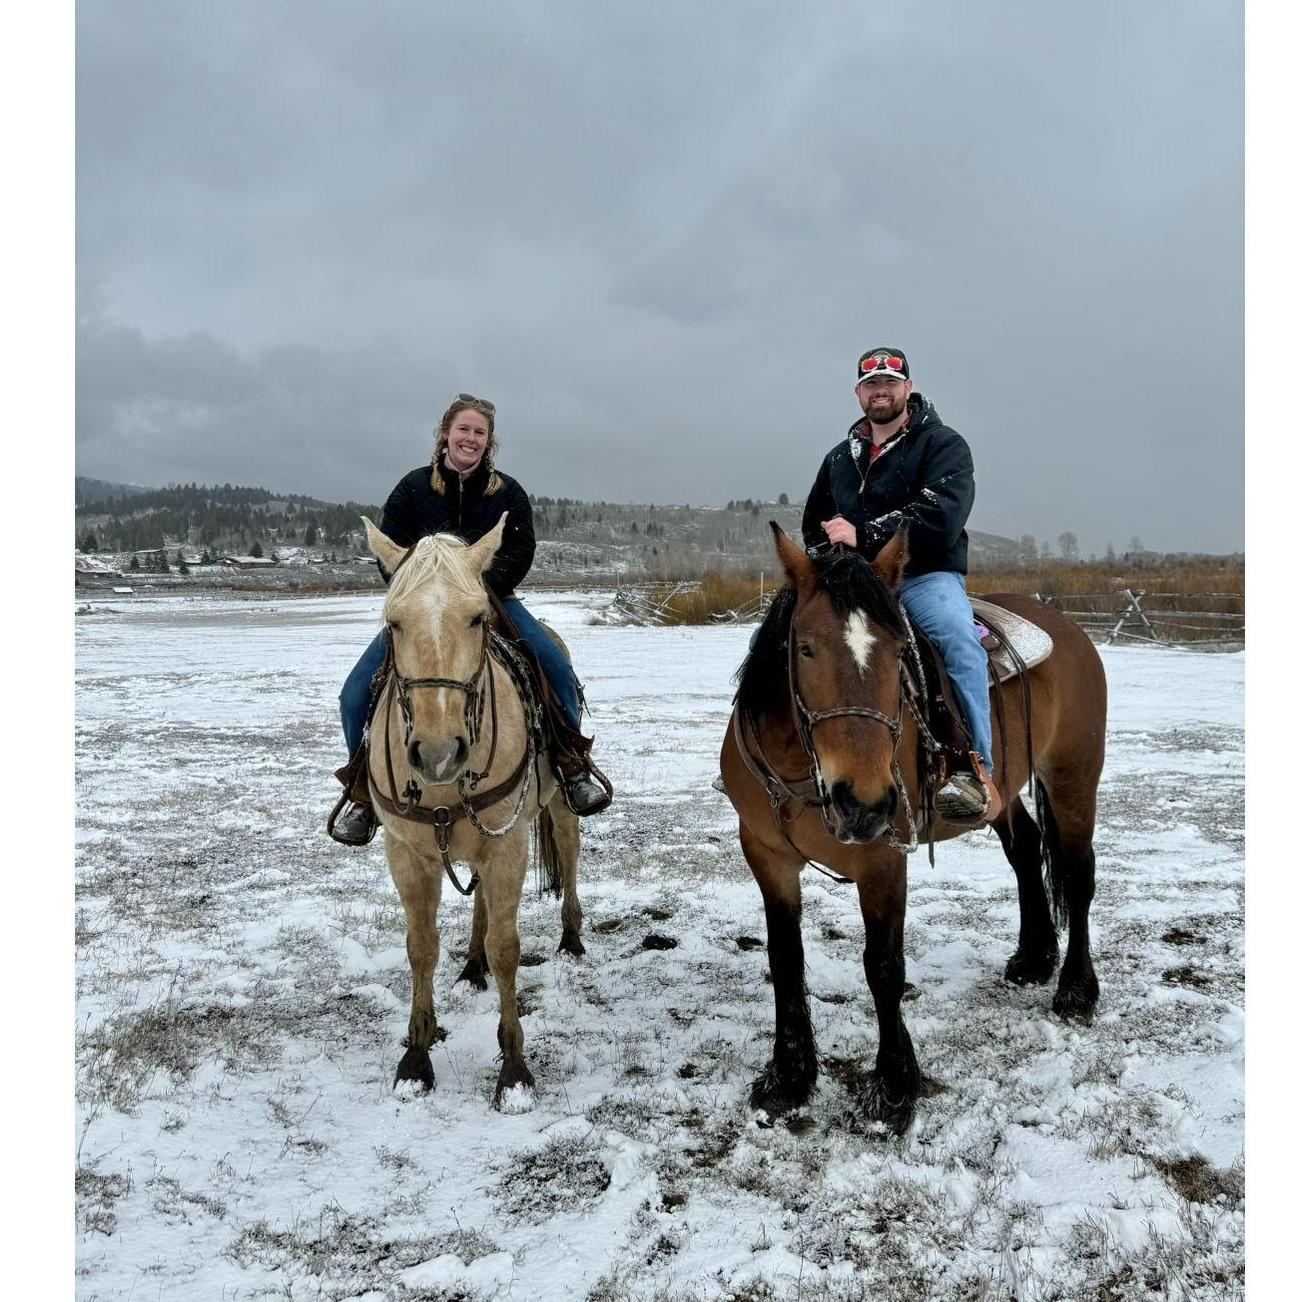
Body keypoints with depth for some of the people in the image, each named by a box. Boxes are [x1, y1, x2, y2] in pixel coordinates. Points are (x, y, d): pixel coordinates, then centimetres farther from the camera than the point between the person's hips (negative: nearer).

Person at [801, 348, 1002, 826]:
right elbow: (813, 525, 31)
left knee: (959, 638, -37)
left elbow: (939, 520, -15)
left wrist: (863, 536, -20)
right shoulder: (840, 457, 21)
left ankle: (975, 771, -36)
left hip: (925, 577, -5)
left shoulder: (943, 445, 2)